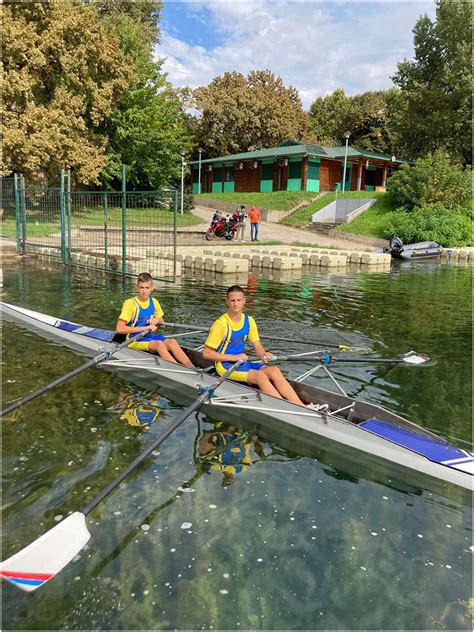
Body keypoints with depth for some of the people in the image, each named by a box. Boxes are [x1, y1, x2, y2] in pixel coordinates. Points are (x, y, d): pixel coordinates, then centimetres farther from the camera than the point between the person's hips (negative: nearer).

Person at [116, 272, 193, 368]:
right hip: (135, 340, -5)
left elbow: (162, 322, 21)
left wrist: (157, 321, -5)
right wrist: (145, 328, -19)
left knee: (172, 342, -24)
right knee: (159, 344, -33)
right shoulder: (130, 303, -10)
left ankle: (191, 369, -37)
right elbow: (119, 329, -19)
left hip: (150, 336, 5)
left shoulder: (154, 302, 8)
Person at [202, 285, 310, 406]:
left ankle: (301, 407, -26)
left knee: (273, 370, -17)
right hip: (225, 366, -6)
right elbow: (206, 353, -15)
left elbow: (258, 347, 5)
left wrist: (263, 355, -19)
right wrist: (234, 357, -19)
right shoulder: (221, 324, -14)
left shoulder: (249, 321, 5)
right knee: (260, 375, -28)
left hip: (241, 362, 6)